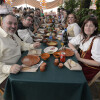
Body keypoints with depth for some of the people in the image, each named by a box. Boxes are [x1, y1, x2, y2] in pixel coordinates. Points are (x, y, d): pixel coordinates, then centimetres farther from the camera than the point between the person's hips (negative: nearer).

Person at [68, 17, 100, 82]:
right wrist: (75, 51, -10)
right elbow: (70, 43, 10)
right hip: (81, 64, 6)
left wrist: (80, 59, -18)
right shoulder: (81, 36, -2)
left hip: (91, 70, -6)